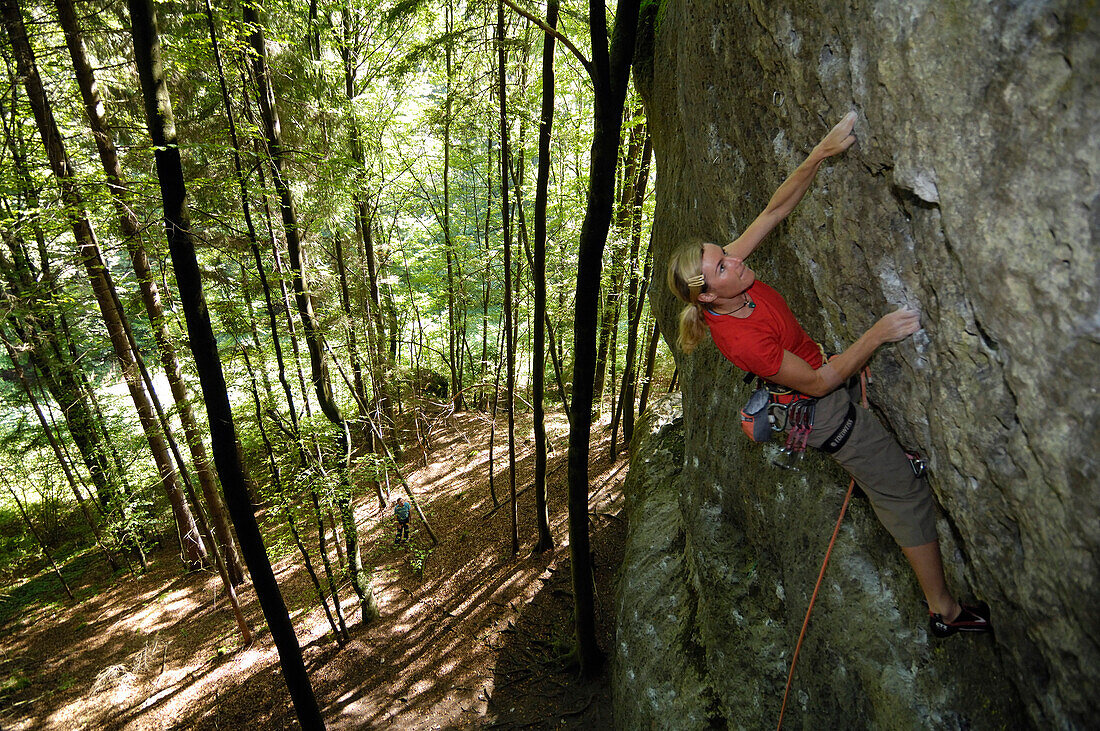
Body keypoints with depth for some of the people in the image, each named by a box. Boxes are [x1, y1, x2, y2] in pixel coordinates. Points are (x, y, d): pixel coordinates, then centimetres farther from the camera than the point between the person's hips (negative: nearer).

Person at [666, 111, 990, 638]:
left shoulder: (730, 267, -17)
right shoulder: (740, 340, -37)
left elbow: (774, 210, -11)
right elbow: (821, 381, -27)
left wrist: (820, 154, -20)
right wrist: (876, 335, -26)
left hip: (825, 380, 9)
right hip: (822, 409, -8)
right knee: (904, 490, 4)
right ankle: (944, 610, 22)